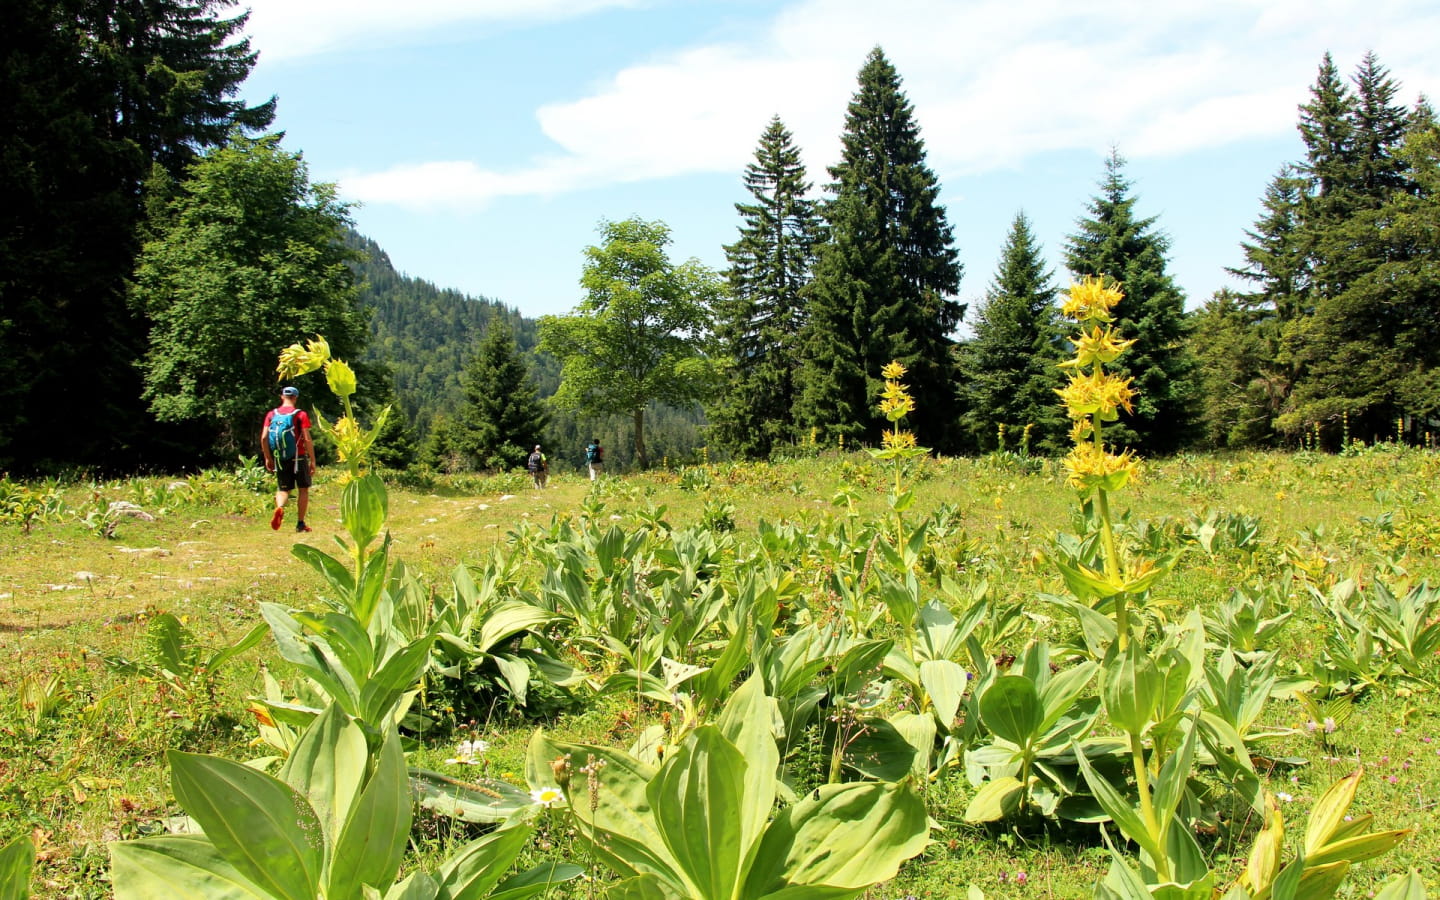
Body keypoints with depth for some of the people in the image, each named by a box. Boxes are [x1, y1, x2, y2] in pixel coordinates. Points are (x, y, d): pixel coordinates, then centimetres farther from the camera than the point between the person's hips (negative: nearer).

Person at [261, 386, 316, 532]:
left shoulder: (271, 414, 4)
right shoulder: (301, 414, -7)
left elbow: (264, 438, -1)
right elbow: (307, 439, -12)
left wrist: (268, 458, 9)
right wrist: (313, 461, -7)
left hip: (280, 459, 3)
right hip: (298, 458, -3)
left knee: (283, 489, 11)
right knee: (303, 489, 11)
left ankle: (279, 508, -22)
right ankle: (300, 523, 11)